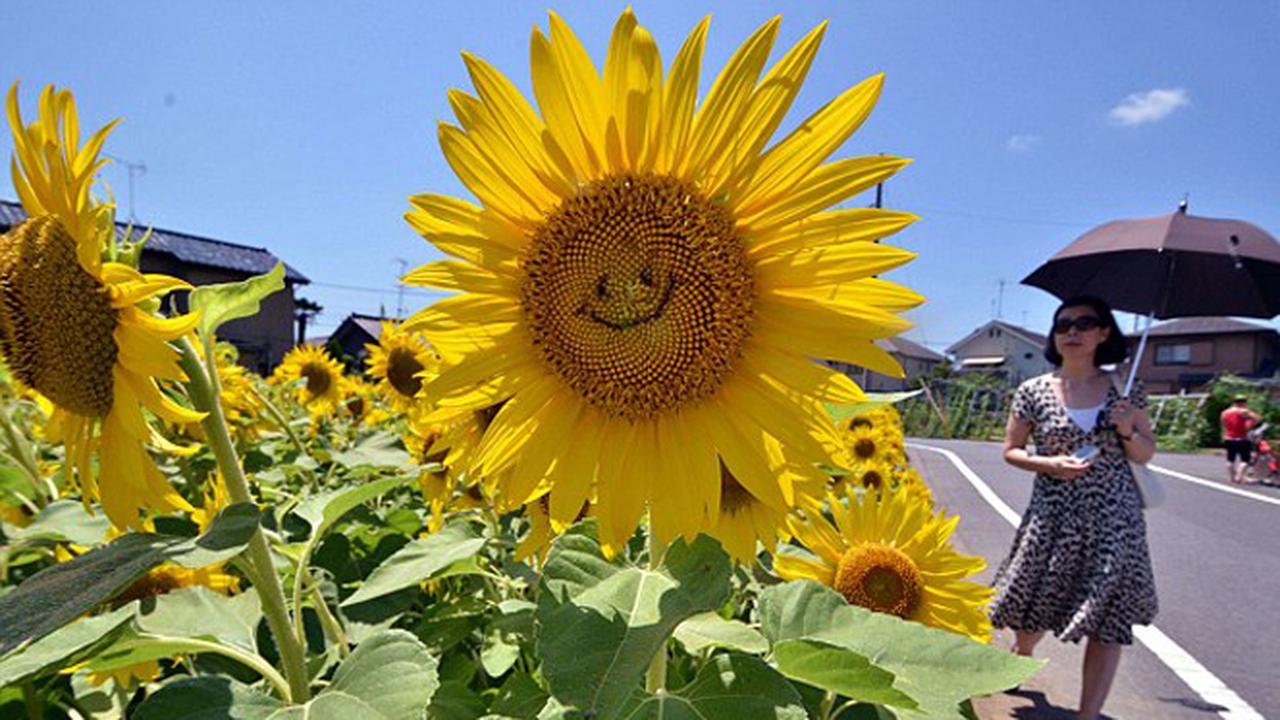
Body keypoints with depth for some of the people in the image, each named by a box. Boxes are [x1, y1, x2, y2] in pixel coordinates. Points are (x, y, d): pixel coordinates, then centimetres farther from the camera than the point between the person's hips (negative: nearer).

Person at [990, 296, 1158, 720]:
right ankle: (1019, 658, 45)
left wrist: (1127, 431, -14)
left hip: (1114, 517, 1)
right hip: (1053, 516, 0)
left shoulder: (1124, 389, 1)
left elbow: (1146, 454, 7)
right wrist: (1050, 464, -15)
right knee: (1035, 605, 12)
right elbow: (1010, 450, 3)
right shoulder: (1034, 391, -3)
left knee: (1109, 620, -1)